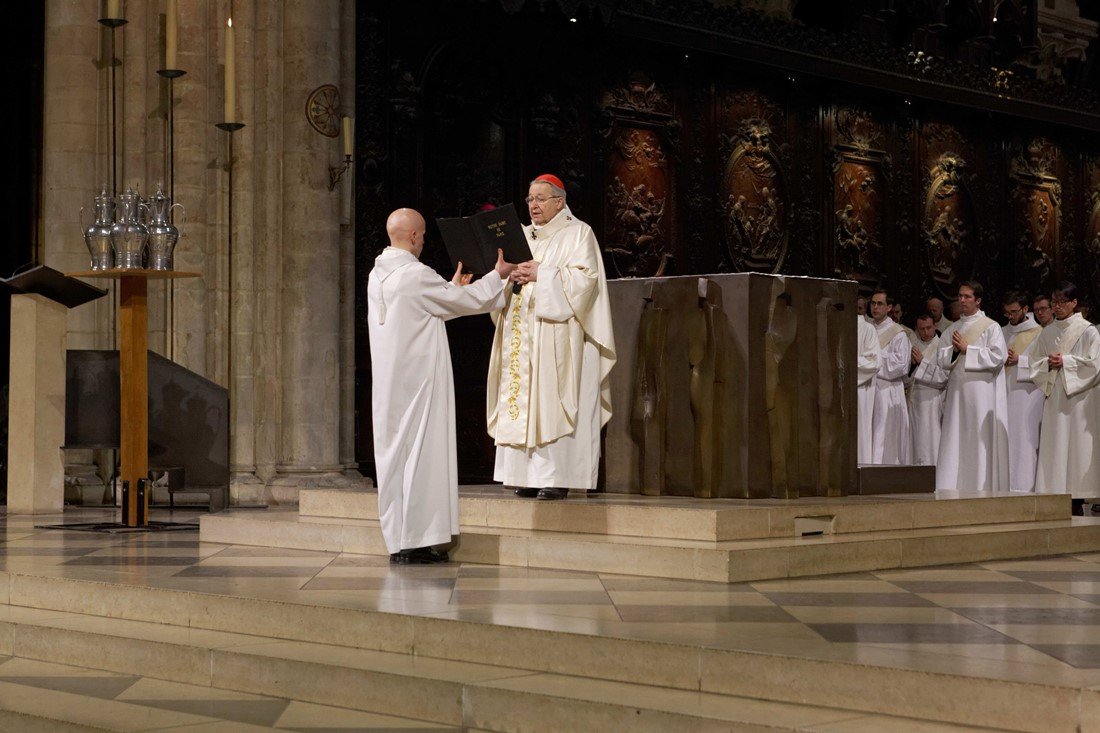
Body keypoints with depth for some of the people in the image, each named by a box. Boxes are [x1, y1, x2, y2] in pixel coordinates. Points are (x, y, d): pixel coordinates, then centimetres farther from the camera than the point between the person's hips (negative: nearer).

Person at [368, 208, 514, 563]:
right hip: (417, 379, -8)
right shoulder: (416, 274, -16)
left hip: (388, 382, 8)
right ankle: (415, 541, -4)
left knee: (394, 451, 10)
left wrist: (453, 286, 35)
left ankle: (398, 540, 13)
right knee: (420, 452, -4)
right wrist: (498, 275, 11)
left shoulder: (377, 275, 10)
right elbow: (466, 301, -4)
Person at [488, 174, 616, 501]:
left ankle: (558, 477, -11)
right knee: (522, 401, 1)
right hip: (522, 334, 6)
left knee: (552, 402, -11)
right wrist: (509, 274, -7)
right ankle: (529, 475, 2)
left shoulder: (578, 233, 2)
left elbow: (586, 277, -11)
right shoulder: (522, 236, 20)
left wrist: (541, 274, -16)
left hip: (557, 335, -6)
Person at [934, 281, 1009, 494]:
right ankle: (953, 487, 0)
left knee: (980, 441, -6)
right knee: (954, 440, 0)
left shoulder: (990, 327, 1)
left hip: (981, 391, -5)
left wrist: (967, 349, -10)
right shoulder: (953, 329, 17)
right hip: (957, 390, 5)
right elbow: (941, 359, 13)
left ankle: (982, 488, -4)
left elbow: (998, 356, -10)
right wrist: (954, 350, -8)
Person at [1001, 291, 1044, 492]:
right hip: (1003, 391, 5)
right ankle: (1005, 485, 0)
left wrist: (1019, 360, -13)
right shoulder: (1002, 332, 18)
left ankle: (1024, 486, -10)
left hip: (1027, 394, -5)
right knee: (1003, 440, -1)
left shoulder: (1038, 333, 2)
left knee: (1024, 440, -10)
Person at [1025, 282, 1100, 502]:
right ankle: (1055, 491, 0)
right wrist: (1048, 363, -7)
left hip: (1078, 396, -4)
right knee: (1053, 448, -1)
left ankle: (1077, 498, -3)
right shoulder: (1047, 333, 14)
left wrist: (1065, 361, -11)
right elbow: (1033, 362, 13)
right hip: (1053, 396, 4)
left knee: (1077, 445, -5)